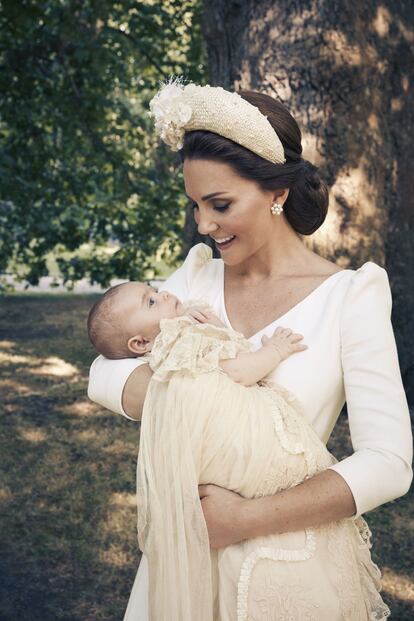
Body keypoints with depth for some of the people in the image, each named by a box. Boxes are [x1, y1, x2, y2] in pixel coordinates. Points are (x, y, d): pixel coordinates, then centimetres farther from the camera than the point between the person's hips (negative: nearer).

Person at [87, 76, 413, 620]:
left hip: (283, 554, -3)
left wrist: (246, 520, -25)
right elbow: (104, 376, -6)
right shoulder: (196, 279, 1)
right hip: (184, 542, 4)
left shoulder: (349, 297, -13)